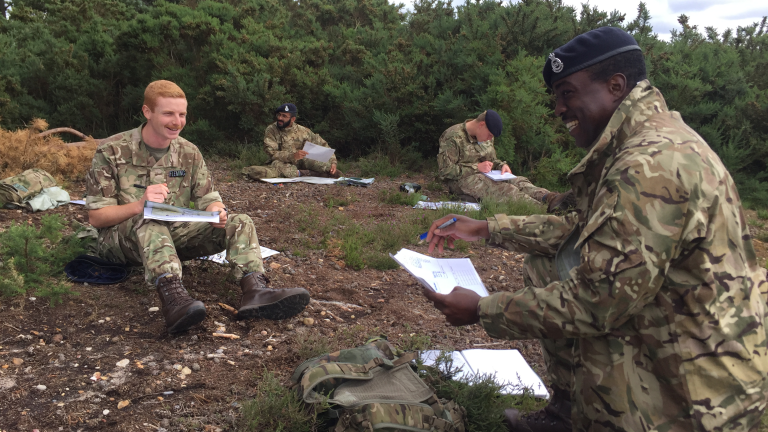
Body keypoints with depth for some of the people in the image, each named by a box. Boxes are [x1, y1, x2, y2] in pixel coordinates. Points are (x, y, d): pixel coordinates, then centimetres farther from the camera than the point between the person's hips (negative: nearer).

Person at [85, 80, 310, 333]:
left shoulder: (189, 153, 5)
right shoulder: (112, 151, -7)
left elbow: (209, 199, 5)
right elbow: (96, 217, -9)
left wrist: (216, 211, -21)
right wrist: (139, 204, -28)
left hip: (172, 236, 4)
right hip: (122, 237, -4)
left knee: (239, 223, -15)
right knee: (149, 220, -39)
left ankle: (254, 289, -42)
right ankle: (172, 295, -60)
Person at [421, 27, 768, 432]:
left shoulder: (651, 166, -28)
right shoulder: (637, 142, 4)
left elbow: (598, 302, -27)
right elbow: (581, 228, 13)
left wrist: (483, 310, -17)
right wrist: (486, 228, 9)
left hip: (700, 386, -9)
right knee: (543, 267, 11)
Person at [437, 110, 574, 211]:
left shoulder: (486, 137, 16)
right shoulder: (453, 137, -11)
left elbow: (492, 160, 27)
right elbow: (445, 171, -17)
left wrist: (502, 165, 2)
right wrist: (477, 167, -17)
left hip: (483, 175, 8)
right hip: (461, 181, -8)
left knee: (518, 181, -19)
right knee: (501, 188, -33)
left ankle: (550, 197, -46)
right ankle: (545, 208, -52)